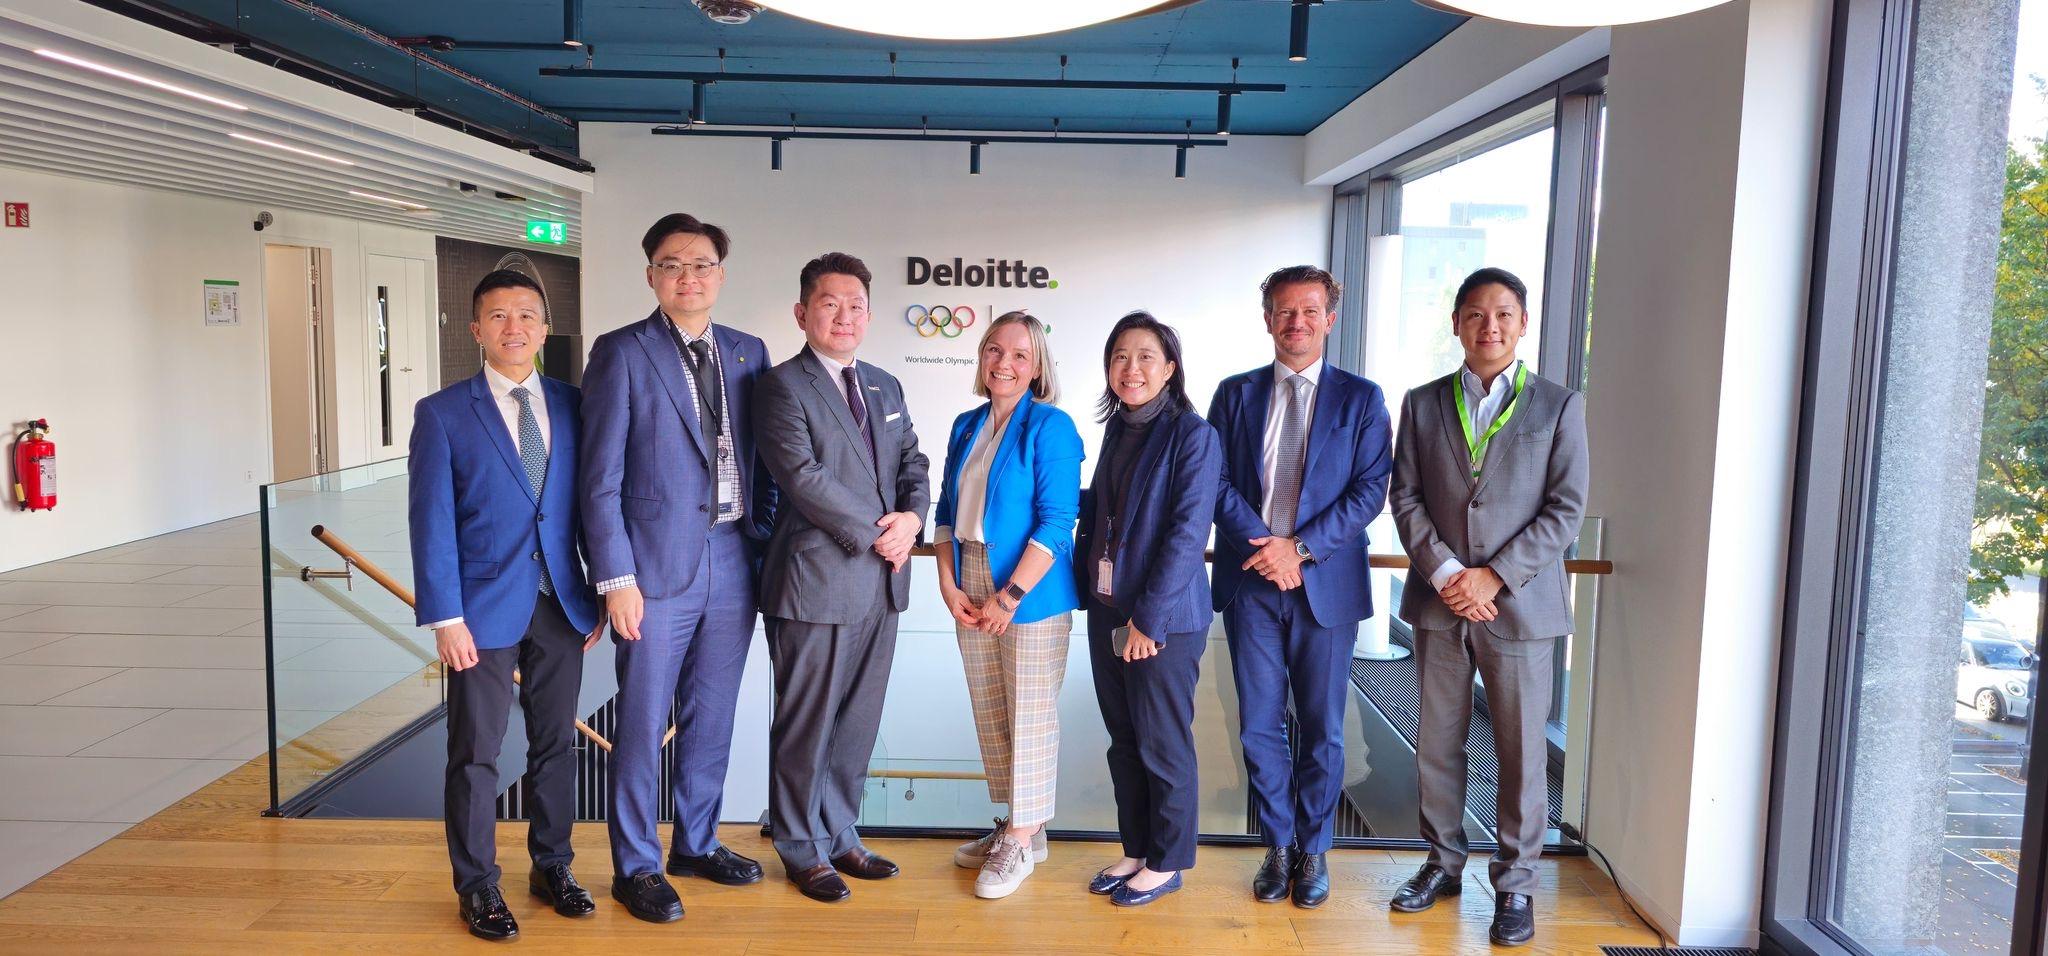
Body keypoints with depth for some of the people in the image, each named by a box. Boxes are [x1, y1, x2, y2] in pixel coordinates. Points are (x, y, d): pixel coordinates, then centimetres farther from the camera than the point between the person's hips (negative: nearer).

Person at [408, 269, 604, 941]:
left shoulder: (572, 405, 6)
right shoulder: (442, 413, -3)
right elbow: (431, 522, -6)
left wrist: (599, 594, 4)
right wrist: (445, 617, -11)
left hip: (562, 607, 3)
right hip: (486, 608, -3)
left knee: (557, 743, 13)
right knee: (476, 753, 6)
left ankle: (552, 866, 29)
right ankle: (477, 886, 21)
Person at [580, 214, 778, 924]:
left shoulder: (748, 352, 9)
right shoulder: (621, 353, -5)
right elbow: (600, 478, -8)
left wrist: (765, 544, 5)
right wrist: (616, 578, -12)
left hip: (734, 565, 5)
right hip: (659, 569, -4)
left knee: (712, 718, 16)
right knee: (643, 725, 5)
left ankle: (697, 843, 33)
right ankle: (636, 867, 22)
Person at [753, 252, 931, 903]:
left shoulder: (885, 387, 16)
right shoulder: (784, 386, -7)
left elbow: (912, 463, 15)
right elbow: (803, 478, -16)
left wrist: (913, 518, -6)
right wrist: (874, 534, -13)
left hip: (880, 582, 7)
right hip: (817, 581, -7)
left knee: (857, 724, 15)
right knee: (806, 726, 6)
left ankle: (839, 836, 30)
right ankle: (803, 850, 21)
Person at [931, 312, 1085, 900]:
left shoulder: (1050, 427, -9)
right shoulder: (967, 426, 11)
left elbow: (1056, 521, -15)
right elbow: (948, 511, 14)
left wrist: (1010, 595, -17)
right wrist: (948, 584, 1)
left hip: (1029, 593, -7)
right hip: (971, 595, 7)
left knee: (1030, 717, 2)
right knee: (988, 715, 14)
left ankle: (1023, 839, 16)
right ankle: (1017, 825, 28)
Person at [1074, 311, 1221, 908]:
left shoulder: (1192, 435, -12)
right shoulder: (1118, 430, 10)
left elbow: (1187, 532, -17)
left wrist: (1148, 618, -18)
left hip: (1164, 618, -7)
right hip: (1107, 612, 7)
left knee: (1162, 745, 5)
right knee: (1123, 741, 15)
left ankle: (1167, 863, 21)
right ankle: (1136, 850, 30)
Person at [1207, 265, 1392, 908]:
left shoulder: (1361, 399, 4)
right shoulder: (1235, 394, 8)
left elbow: (1370, 490, -4)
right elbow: (1217, 482, 2)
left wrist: (1300, 548, -14)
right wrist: (1262, 544, -12)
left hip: (1326, 584, -1)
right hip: (1251, 582, 1)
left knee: (1322, 728, 8)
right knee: (1260, 726, 6)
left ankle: (1313, 851, 24)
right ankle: (1278, 848, 22)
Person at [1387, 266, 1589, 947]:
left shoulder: (1559, 407, 1)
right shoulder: (1423, 404, 8)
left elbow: (1567, 509, -4)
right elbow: (1406, 498, 3)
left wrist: (1494, 576, -13)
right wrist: (1444, 573, -11)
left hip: (1518, 605, -2)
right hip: (1439, 603, 2)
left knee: (1521, 750, 5)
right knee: (1437, 742, 11)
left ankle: (1515, 882, 19)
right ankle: (1443, 862, 28)